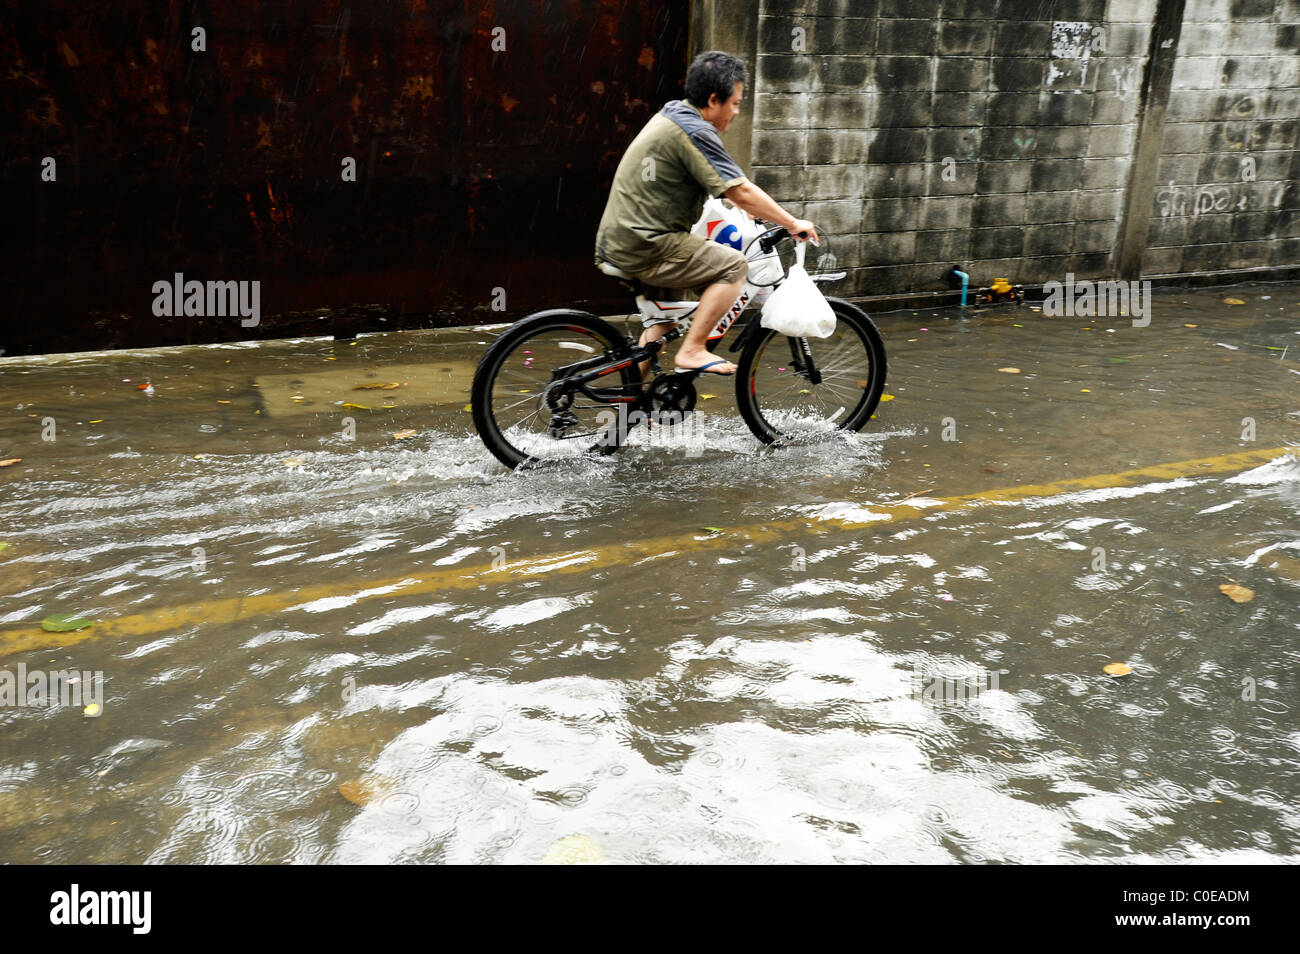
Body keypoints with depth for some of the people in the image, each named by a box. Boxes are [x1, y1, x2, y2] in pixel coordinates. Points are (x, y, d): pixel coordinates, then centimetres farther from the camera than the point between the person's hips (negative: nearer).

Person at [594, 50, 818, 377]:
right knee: (733, 266, -8)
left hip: (615, 242, 10)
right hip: (644, 249, -10)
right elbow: (742, 193, -17)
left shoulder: (671, 114, 15)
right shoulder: (694, 132, -16)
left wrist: (753, 212, 28)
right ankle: (692, 350, -5)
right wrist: (793, 224, -6)